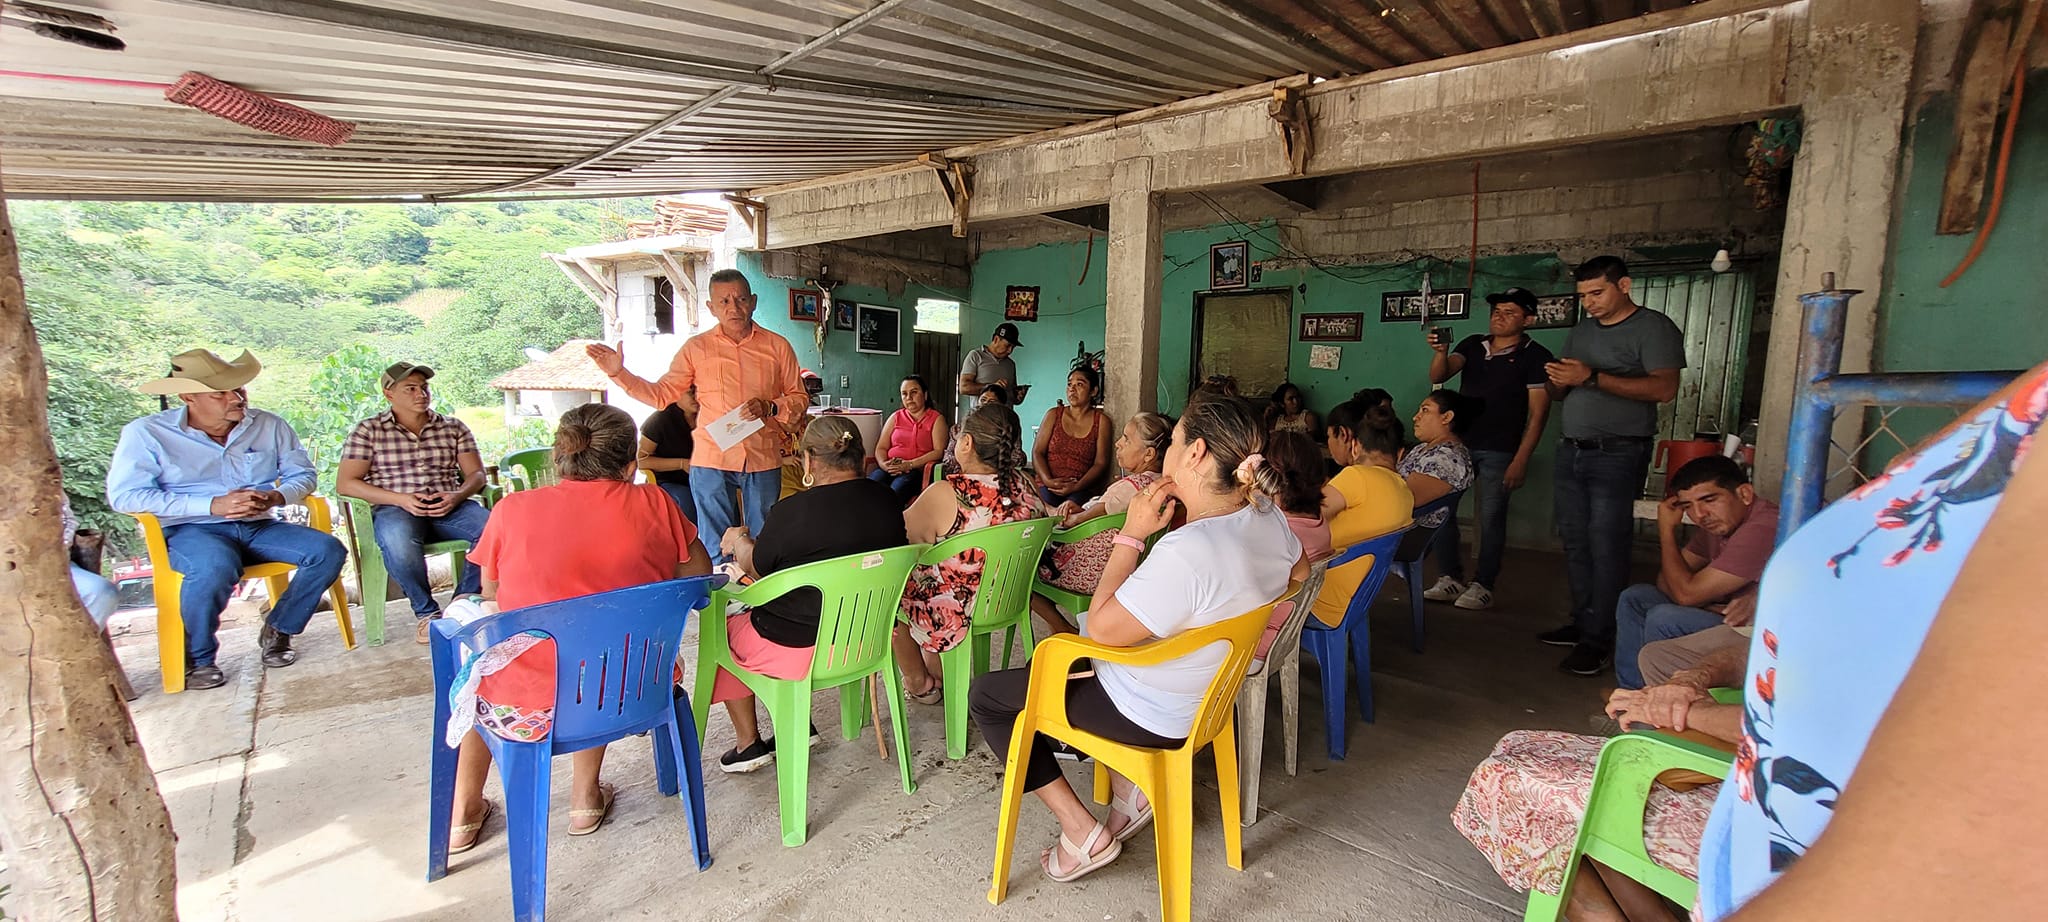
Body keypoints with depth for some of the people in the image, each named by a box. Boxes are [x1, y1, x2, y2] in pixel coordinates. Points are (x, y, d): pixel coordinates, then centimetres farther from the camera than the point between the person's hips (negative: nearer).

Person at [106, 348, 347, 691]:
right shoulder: (147, 433, -2)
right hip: (192, 530, -4)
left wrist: (276, 497, -13)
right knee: (215, 568, -38)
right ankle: (197, 658, -10)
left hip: (258, 527, 4)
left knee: (328, 551, -21)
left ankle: (277, 631, 1)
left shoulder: (270, 426, 8)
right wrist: (212, 505, -20)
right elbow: (124, 495, -10)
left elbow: (302, 474, 11)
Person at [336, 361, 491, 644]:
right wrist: (402, 499, -13)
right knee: (399, 544, -38)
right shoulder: (368, 431, 9)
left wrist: (457, 496, -12)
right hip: (395, 508, -2)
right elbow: (345, 483, 2)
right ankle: (426, 611, -13)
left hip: (448, 506, 2)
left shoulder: (453, 427, 16)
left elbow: (476, 473, 12)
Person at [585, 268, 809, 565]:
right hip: (711, 461, 0)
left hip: (763, 460, 0)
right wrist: (619, 373, -1)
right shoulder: (696, 348, 7)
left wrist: (769, 407, -10)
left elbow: (800, 397, 8)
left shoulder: (777, 346, 6)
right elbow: (662, 395, 9)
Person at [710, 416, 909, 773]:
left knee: (724, 626, 22)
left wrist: (738, 540, 19)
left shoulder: (791, 512, -22)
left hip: (800, 649, -5)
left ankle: (748, 743, 27)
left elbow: (755, 568, -5)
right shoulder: (888, 502, -8)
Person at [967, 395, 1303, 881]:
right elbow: (1299, 573, 13)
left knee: (986, 696, 6)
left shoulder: (1187, 550, -37)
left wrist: (1132, 534, -22)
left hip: (1155, 717, -8)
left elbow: (1100, 628, -26)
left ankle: (1081, 830, 7)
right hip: (1210, 690, 9)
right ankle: (1129, 784, 21)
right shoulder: (1269, 516, -11)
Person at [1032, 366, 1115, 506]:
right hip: (1047, 486, 1)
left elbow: (1100, 463, 1)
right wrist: (1048, 480, -10)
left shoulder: (1101, 421, 7)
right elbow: (1037, 452, 7)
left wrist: (1076, 487, -14)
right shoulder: (1053, 414, 13)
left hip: (1081, 490, -1)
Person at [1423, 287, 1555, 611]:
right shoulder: (1472, 346, 9)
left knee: (1491, 518, -2)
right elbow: (1438, 376, -4)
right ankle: (1451, 578, 16)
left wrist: (1521, 460, -14)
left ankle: (1483, 586, 10)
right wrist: (1441, 352, -26)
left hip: (1499, 451, -4)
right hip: (1458, 443, 5)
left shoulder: (1536, 357, -4)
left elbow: (1538, 413, -8)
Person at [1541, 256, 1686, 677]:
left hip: (1617, 455, -7)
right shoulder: (1581, 332, 17)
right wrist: (1557, 382, -5)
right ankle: (1581, 623, 17)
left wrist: (1592, 378, -21)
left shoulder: (1653, 327, -4)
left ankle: (1597, 640, -2)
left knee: (1605, 547, -7)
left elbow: (1664, 388, -17)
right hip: (1572, 451, 7)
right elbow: (1558, 392, 19)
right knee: (1575, 543, 8)